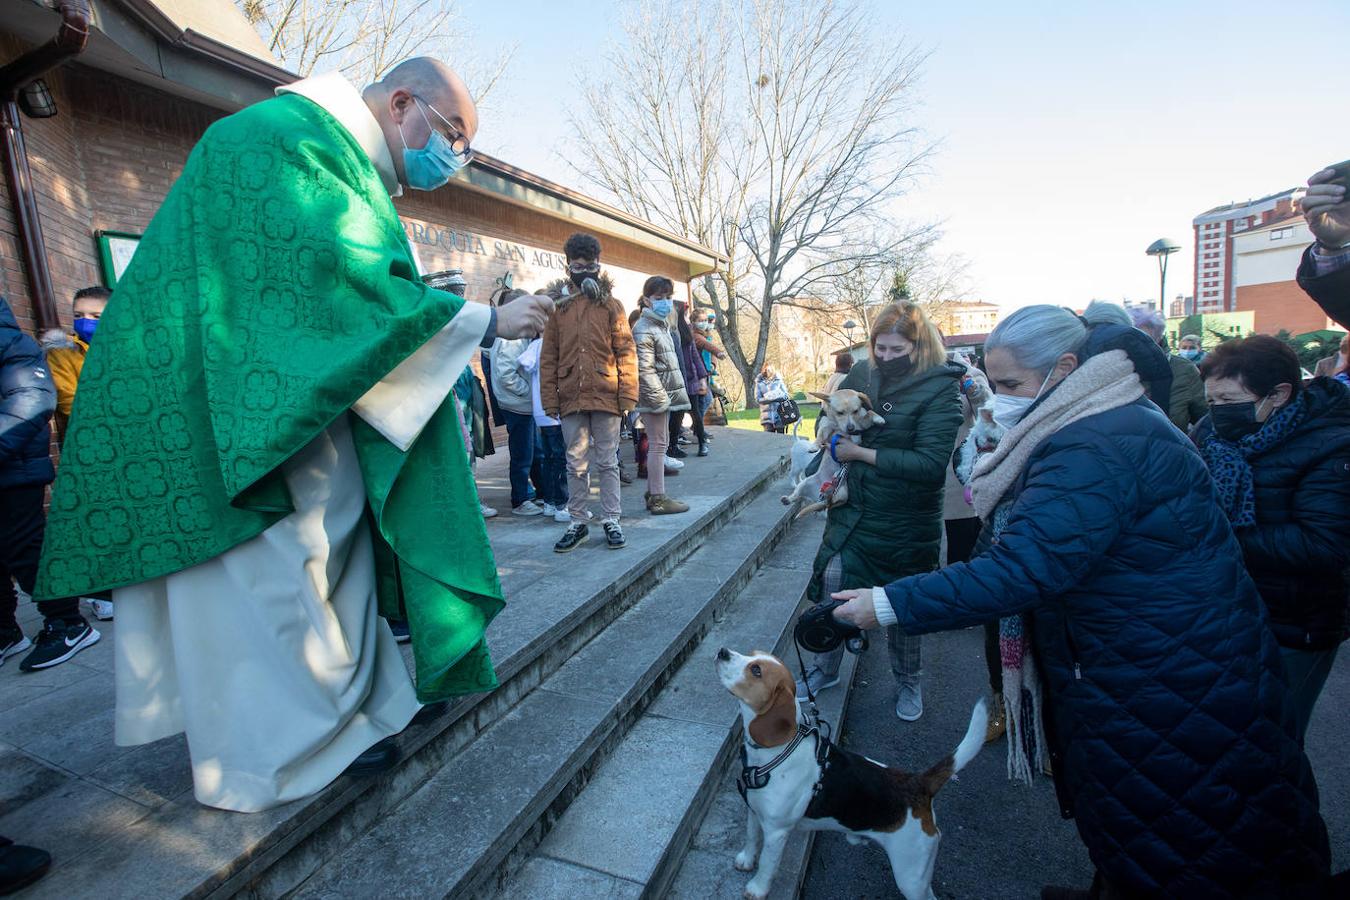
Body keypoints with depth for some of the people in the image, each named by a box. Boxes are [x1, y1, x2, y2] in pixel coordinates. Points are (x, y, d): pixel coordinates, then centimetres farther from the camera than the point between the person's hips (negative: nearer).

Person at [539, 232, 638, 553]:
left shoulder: (611, 304, 4)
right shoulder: (557, 306, 7)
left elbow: (626, 351, 0)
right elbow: (548, 356, 5)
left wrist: (627, 393, -8)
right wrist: (550, 397, -1)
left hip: (606, 397, -1)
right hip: (571, 399, 1)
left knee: (607, 462, 7)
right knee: (576, 465, 10)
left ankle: (611, 520, 17)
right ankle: (578, 523, 21)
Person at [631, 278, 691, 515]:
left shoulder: (662, 324, 17)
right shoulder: (644, 329, -13)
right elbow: (644, 369, -20)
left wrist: (675, 393, 17)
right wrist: (660, 398, -21)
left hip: (664, 395, 10)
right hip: (655, 397, -10)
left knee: (659, 444, 14)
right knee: (658, 445, -6)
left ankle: (653, 493, 24)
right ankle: (658, 499, -1)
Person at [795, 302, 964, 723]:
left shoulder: (940, 389, -16)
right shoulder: (863, 372, -1)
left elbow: (930, 463, -24)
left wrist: (861, 453, -22)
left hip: (904, 524, -4)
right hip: (852, 510, 4)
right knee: (832, 590, 8)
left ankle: (909, 683, 39)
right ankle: (826, 669, 34)